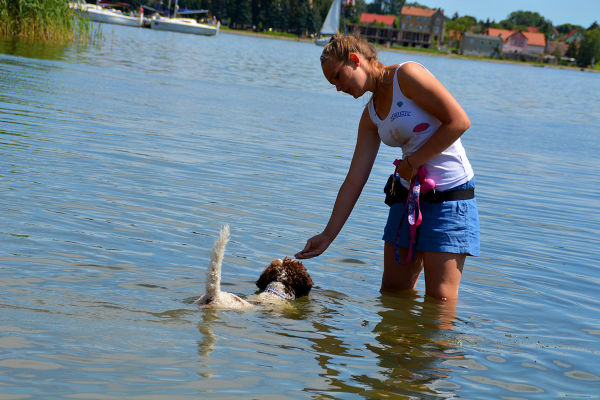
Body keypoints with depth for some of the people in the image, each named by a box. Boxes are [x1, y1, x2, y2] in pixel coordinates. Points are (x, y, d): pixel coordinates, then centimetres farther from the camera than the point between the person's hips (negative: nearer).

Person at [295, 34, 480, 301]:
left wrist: (413, 161, -11)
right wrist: (327, 236, 7)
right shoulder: (371, 115, 11)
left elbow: (459, 121, -17)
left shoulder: (407, 75, -11)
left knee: (440, 301, -7)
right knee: (392, 294, 7)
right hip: (408, 195, 8)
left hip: (449, 198, -8)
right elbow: (354, 181, 10)